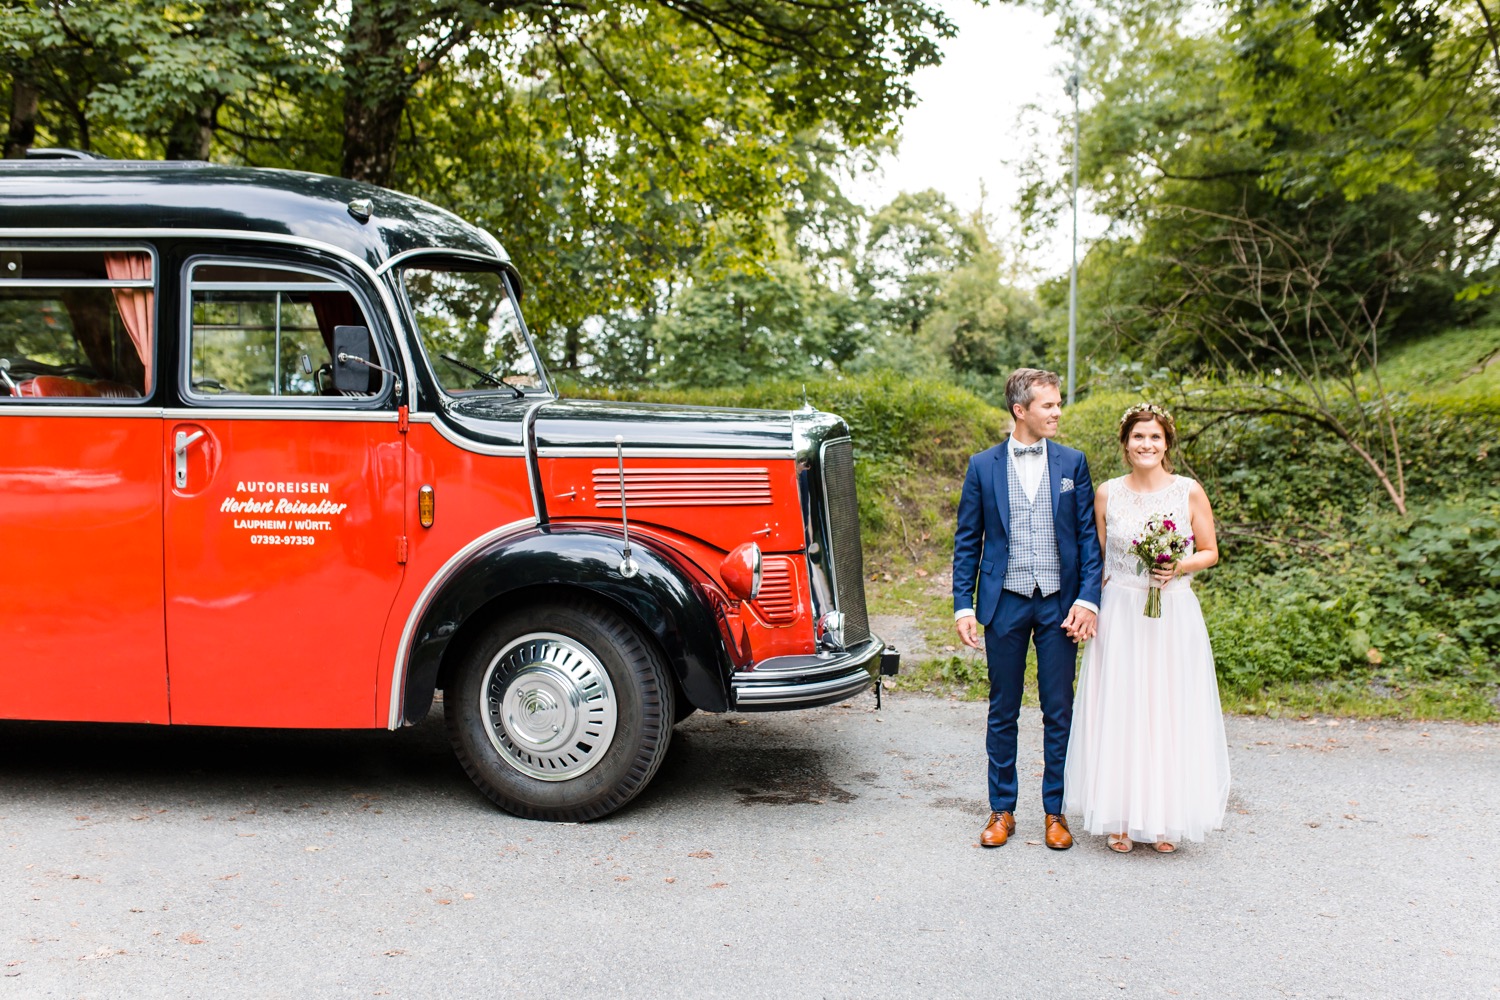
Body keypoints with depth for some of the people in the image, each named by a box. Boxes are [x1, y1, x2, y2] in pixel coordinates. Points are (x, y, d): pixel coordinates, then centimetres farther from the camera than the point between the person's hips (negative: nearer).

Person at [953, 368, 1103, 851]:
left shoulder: (1072, 462, 4)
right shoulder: (983, 466, 2)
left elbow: (1089, 536, 3)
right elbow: (967, 541, 4)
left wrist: (1088, 599, -8)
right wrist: (963, 606, -3)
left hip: (1060, 605, 0)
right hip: (1005, 605, 0)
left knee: (1059, 712, 6)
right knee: (1003, 712, 8)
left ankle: (1056, 811, 19)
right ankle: (1002, 810, 20)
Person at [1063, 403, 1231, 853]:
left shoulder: (1189, 492, -1)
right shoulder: (1107, 494, 3)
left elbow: (1210, 551, 7)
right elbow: (1095, 559, 9)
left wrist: (1178, 568, -12)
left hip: (1174, 615, -1)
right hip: (1120, 614, 1)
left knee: (1170, 712, 3)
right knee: (1118, 713, 2)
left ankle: (1165, 819, 16)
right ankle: (1121, 819, 13)